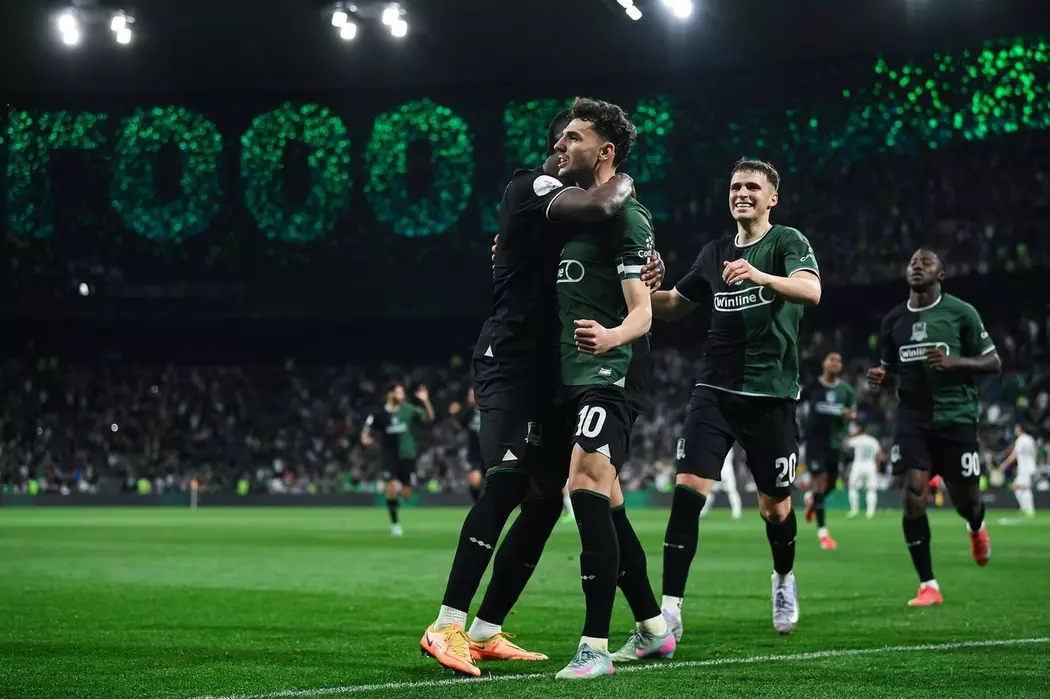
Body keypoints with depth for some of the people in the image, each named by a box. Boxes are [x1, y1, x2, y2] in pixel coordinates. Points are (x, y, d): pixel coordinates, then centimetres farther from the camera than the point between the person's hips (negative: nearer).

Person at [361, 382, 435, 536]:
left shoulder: (408, 409, -3)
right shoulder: (380, 414, -6)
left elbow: (429, 417, -4)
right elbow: (367, 431, 2)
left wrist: (426, 401, -19)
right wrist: (365, 438, -21)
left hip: (407, 456, 2)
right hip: (390, 457, -2)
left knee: (406, 495, -1)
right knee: (391, 490, -16)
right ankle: (395, 523, 0)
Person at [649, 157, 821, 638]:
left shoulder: (787, 242, -4)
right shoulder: (715, 253, 11)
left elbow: (811, 291, -23)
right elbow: (674, 306, 22)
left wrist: (759, 276, -41)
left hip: (771, 394, -3)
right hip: (715, 389, 3)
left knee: (774, 507, 6)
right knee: (688, 489, -14)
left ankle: (784, 579, 38)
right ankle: (670, 607, -14)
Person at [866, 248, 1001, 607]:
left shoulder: (961, 312, -3)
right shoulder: (893, 320, 8)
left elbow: (993, 363, -2)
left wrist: (953, 362, -19)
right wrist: (878, 378, -2)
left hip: (956, 416, -2)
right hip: (912, 418, 2)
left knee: (964, 498, 5)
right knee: (913, 495, -13)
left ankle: (977, 528, 46)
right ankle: (928, 586, -5)